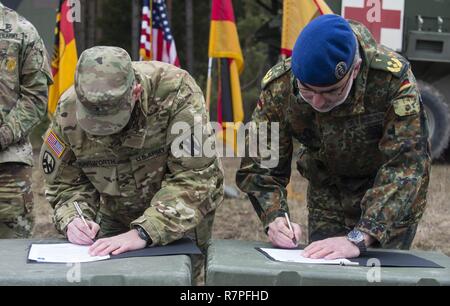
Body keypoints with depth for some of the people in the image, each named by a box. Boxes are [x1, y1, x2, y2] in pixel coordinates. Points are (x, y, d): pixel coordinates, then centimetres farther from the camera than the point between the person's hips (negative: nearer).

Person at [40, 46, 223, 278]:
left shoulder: (175, 91, -33)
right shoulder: (68, 111, -21)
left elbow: (194, 178, -34)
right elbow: (65, 184, -8)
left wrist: (143, 233, -42)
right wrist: (72, 220, -29)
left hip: (185, 217, -3)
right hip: (116, 216, 3)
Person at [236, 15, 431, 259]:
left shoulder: (392, 80, -34)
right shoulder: (279, 86, -23)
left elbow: (405, 167, -39)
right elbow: (258, 165, -15)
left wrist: (359, 239, -48)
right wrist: (274, 218, -34)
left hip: (391, 203, -3)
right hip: (327, 198, 3)